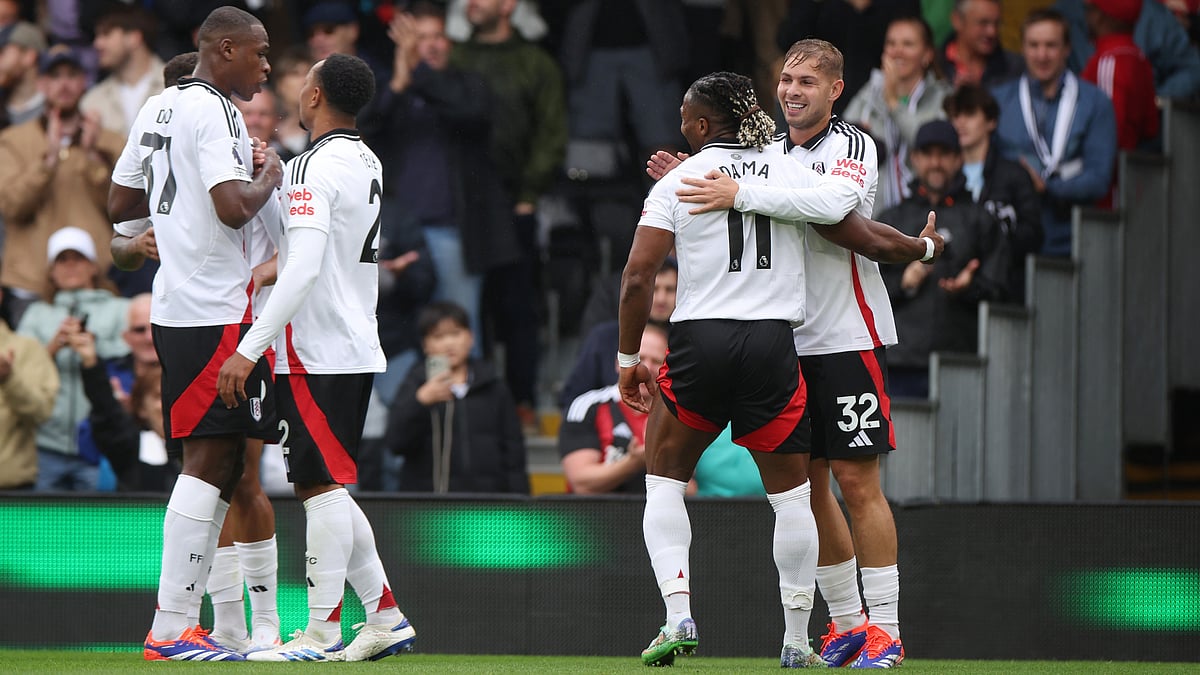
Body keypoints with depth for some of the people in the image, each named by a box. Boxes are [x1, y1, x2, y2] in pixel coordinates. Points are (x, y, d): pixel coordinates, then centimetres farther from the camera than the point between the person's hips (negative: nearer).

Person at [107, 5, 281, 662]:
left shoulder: (158, 109, 17)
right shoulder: (215, 112, -12)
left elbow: (118, 202, 24)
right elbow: (234, 208, -22)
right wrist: (267, 177, -5)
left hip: (175, 306, 10)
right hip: (214, 307, -10)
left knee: (217, 462, 12)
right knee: (209, 459, -10)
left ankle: (178, 626, 11)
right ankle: (172, 630, -13)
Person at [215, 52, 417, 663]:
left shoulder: (316, 167, -15)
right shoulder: (367, 163, 15)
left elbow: (303, 269, -23)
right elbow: (283, 239, 24)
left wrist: (249, 348, -23)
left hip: (317, 353, -9)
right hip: (356, 346, 9)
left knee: (322, 485, -7)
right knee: (326, 487, 14)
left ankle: (322, 632, -7)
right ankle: (384, 617, 14)